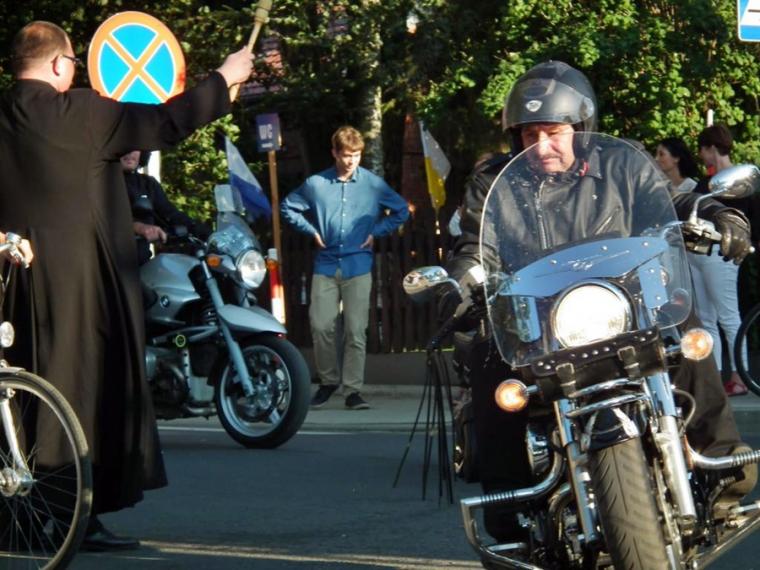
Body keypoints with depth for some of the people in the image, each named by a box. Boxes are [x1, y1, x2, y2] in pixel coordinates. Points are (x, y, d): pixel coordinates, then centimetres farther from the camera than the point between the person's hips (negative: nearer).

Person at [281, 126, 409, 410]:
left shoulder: (373, 184, 2)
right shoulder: (316, 184, 2)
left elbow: (401, 211, 14)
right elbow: (288, 207, 17)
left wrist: (376, 232, 5)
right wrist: (312, 230, 8)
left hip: (358, 267, -1)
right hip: (326, 266, 1)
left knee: (356, 330, -4)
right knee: (321, 326, -5)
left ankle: (353, 389, 0)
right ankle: (328, 381, 14)